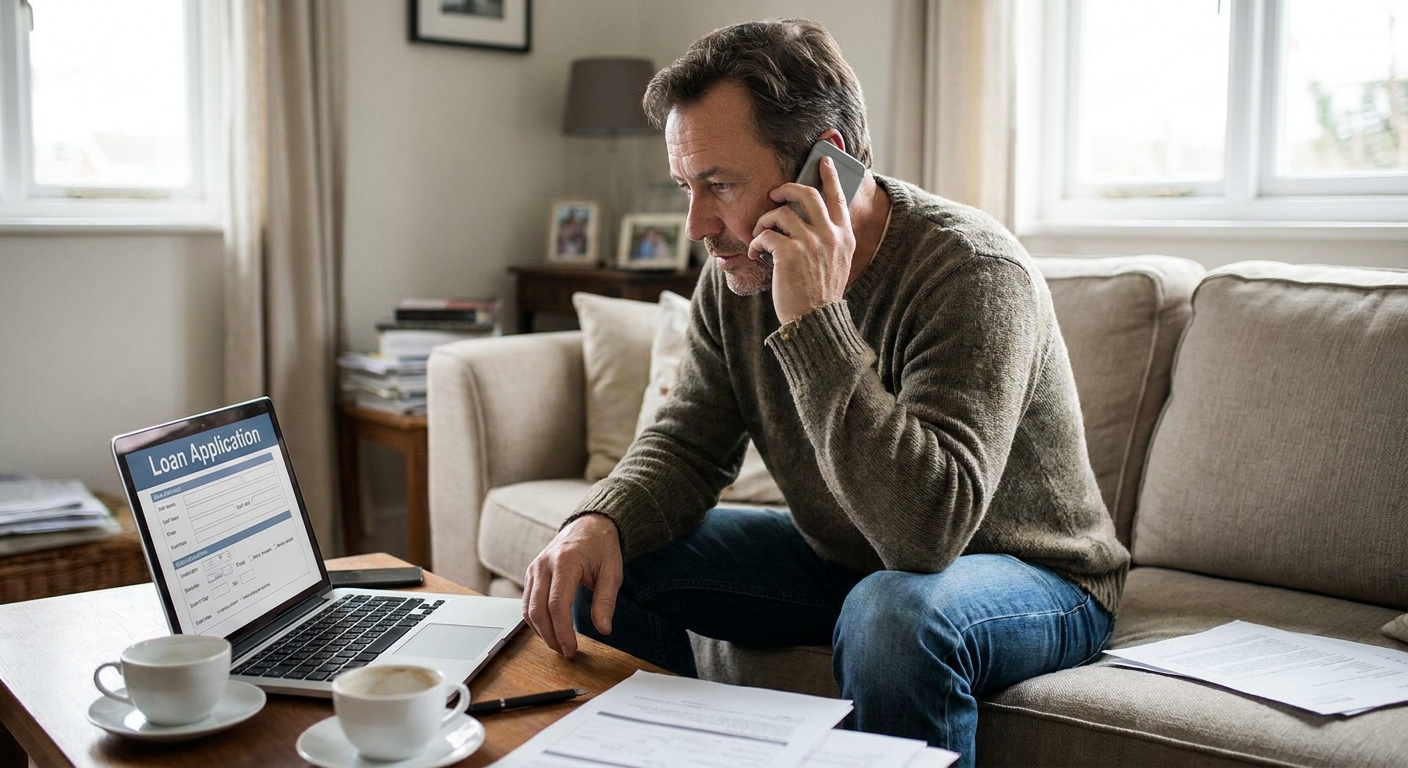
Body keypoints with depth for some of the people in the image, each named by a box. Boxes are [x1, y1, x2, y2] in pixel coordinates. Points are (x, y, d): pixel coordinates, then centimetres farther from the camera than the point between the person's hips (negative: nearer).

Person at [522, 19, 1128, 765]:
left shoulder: (975, 274, -30)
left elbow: (928, 531, -39)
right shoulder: (738, 274, -9)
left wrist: (814, 322, -41)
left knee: (896, 611, -39)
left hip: (1032, 577, -6)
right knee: (605, 566, -5)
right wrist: (600, 521, -24)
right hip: (844, 559, 6)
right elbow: (687, 444, -2)